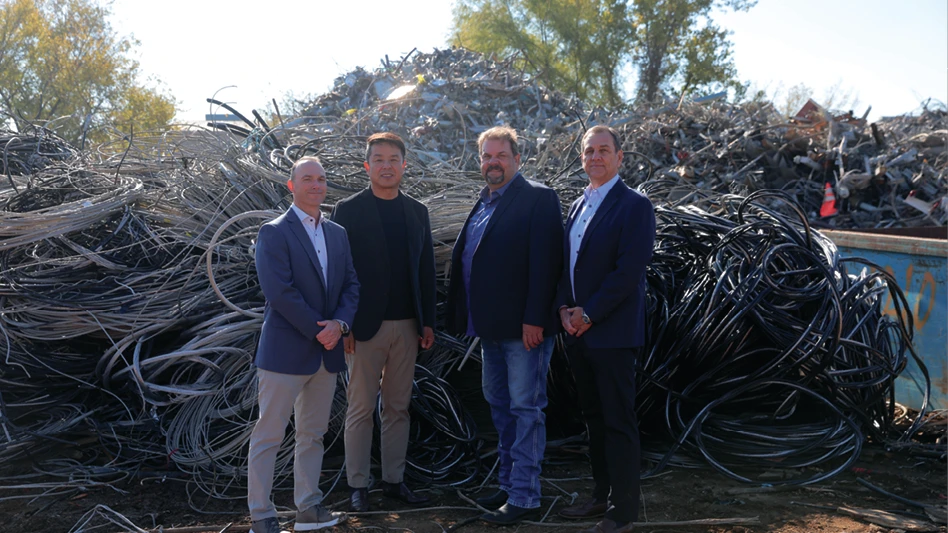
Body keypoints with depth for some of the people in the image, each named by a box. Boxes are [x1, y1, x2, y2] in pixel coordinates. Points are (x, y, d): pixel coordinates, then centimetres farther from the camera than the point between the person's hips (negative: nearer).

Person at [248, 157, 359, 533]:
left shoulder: (337, 233, 12)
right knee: (269, 437, 1)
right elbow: (280, 291, -17)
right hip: (285, 351, -6)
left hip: (327, 351, 7)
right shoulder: (274, 233, -8)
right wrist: (318, 330, -15)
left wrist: (339, 324, -10)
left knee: (313, 435, 14)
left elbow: (351, 285, 8)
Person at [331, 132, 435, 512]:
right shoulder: (348, 210, -2)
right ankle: (357, 485, 12)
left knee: (398, 407, 11)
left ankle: (394, 480, 20)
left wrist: (428, 321, 6)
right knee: (361, 409, 3)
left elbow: (426, 268, 11)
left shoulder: (417, 212, 10)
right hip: (365, 324, -4)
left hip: (407, 325, 4)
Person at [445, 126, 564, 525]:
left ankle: (524, 495, 8)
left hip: (523, 326, -9)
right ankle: (509, 484, 31)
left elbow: (543, 262, -18)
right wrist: (466, 316, 9)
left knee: (525, 409, -1)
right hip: (491, 326, 9)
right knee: (499, 404, 17)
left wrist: (534, 319, -22)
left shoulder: (537, 198, -10)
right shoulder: (483, 203, 15)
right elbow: (467, 258, 15)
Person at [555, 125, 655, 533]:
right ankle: (603, 495, 29)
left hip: (611, 333, -7)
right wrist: (565, 308, 0)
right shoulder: (578, 205, 14)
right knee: (593, 417, 16)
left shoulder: (634, 206, -10)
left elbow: (629, 270, -17)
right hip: (577, 331, 8)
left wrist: (589, 314, -15)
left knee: (618, 421, 0)